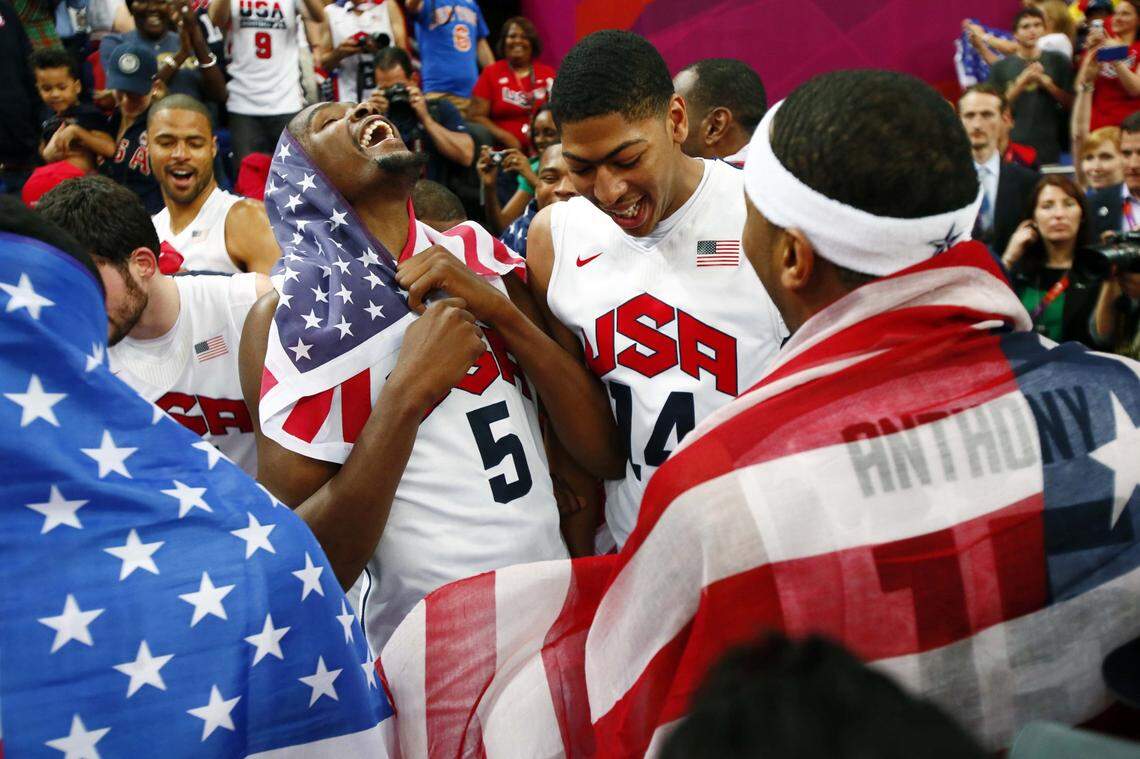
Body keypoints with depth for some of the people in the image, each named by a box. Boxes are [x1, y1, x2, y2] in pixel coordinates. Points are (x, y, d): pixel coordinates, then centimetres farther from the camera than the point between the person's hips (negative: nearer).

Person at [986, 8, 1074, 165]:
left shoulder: (1057, 62, 9)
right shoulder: (1000, 67, 6)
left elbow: (1071, 103, 7)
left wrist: (1046, 82, -7)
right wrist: (1020, 83, -10)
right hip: (1013, 148, -1)